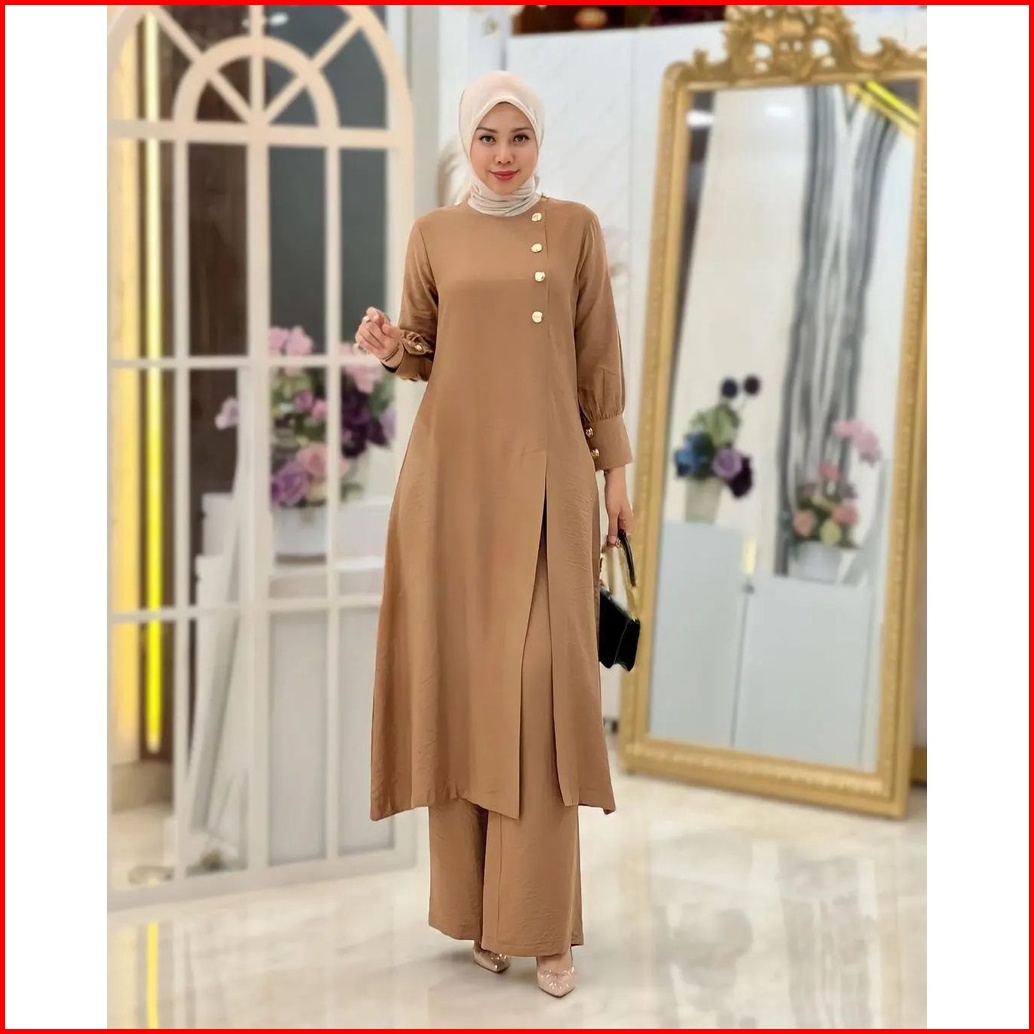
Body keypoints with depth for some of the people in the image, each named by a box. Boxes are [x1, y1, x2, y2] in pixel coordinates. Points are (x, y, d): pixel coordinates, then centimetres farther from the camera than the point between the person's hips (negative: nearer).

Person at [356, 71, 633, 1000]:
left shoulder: (576, 227, 5)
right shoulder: (434, 235, 9)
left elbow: (598, 356, 6)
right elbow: (426, 355, 13)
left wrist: (617, 470, 4)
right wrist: (391, 348, -9)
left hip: (547, 474, -1)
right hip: (453, 472, 2)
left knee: (541, 685, -8)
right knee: (461, 673, 1)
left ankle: (542, 919, -2)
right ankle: (478, 907, 11)